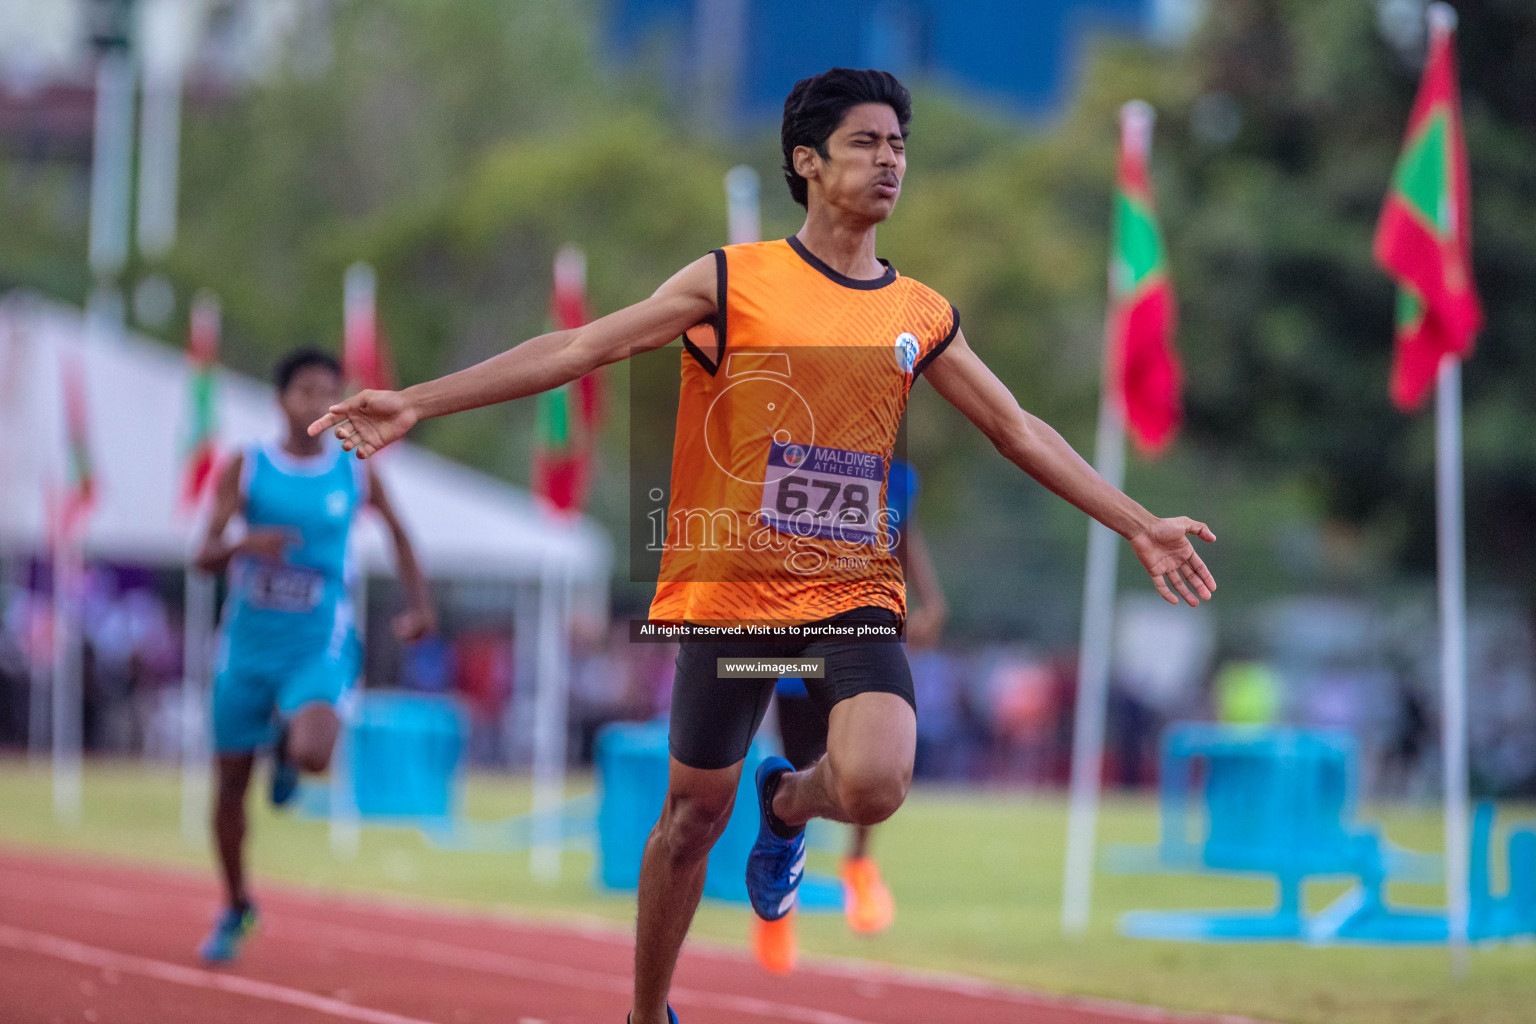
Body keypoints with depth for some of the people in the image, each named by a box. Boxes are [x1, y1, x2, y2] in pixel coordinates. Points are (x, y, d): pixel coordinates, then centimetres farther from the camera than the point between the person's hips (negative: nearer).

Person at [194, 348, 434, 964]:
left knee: (312, 754, -29)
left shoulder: (355, 475, -1)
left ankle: (289, 746, 12)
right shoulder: (245, 468, -3)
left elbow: (397, 531, 17)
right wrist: (244, 545, -30)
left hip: (319, 647, -1)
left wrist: (419, 603, 8)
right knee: (231, 780, 8)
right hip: (249, 643, 1)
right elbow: (204, 556, -9)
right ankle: (236, 911, 30)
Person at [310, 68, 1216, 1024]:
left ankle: (789, 805, 16)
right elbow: (580, 349, -8)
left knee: (874, 784, -22)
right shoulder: (732, 281, -4)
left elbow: (1019, 431, 15)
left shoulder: (922, 317, 7)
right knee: (694, 813, 5)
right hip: (730, 587, -2)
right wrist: (415, 403, -14)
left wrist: (1140, 526, 14)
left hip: (855, 587, 2)